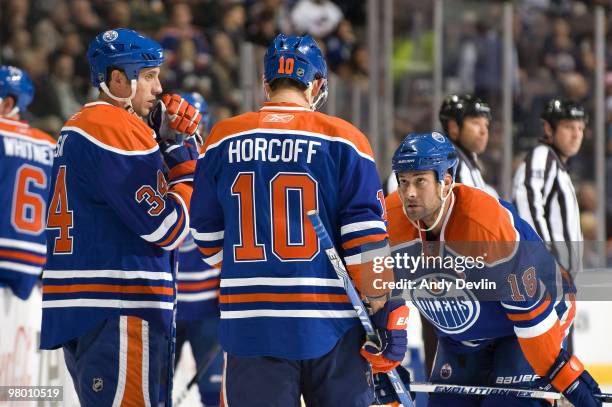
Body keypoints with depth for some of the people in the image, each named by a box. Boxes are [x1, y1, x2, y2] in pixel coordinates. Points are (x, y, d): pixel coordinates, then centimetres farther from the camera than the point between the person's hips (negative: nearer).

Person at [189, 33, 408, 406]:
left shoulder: (224, 140, 5)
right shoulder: (342, 139, -3)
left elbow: (208, 235, 13)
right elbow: (367, 235, -7)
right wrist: (386, 312, -3)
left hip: (251, 324, 2)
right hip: (331, 320, -2)